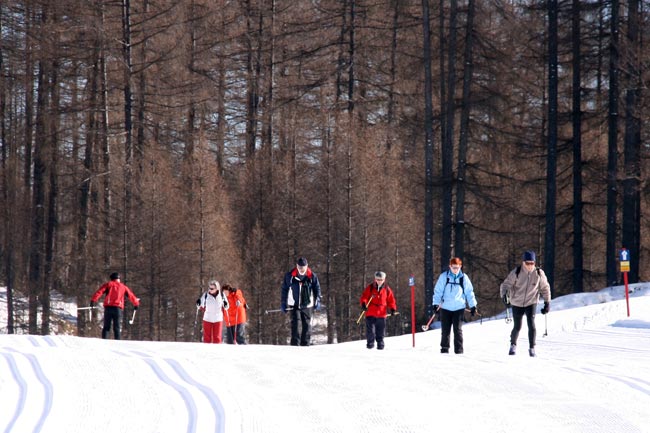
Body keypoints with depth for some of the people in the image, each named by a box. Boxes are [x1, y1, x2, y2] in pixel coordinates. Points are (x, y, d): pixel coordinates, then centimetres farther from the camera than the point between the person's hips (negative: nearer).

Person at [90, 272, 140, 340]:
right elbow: (131, 295, 24)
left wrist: (93, 300, -8)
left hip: (108, 307, 0)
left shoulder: (108, 284, 14)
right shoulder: (123, 287, 17)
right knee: (116, 328, 1)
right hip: (118, 308, 0)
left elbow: (99, 292, -1)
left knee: (106, 327, 3)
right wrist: (136, 303, 39)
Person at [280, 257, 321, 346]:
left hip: (307, 305, 1)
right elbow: (284, 289, 5)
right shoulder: (290, 276, -4)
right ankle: (295, 343, -12)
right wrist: (283, 303, 3)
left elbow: (317, 288, 8)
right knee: (294, 322, -12)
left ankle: (305, 343, 7)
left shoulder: (312, 276, -3)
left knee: (307, 324, -1)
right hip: (294, 304, -1)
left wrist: (317, 301, -1)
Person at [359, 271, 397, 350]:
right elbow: (364, 296, 2)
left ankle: (380, 344, 14)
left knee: (381, 330, 5)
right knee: (370, 329, -5)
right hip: (370, 313, -1)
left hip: (381, 313, 1)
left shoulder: (387, 289, 7)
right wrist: (363, 304, -17)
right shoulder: (370, 288, 3)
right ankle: (370, 343, 3)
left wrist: (393, 308, 0)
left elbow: (391, 300, 12)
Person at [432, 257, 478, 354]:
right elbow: (438, 291, 4)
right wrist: (436, 304, -2)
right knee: (445, 330, 4)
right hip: (445, 308, 1)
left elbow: (469, 292, 9)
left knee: (458, 330, -6)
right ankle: (444, 348, 15)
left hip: (459, 308, -1)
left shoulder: (464, 278, 3)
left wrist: (473, 305, 7)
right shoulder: (444, 277, 1)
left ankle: (459, 349, -2)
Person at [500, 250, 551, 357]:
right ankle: (513, 345, 34)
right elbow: (506, 284, -14)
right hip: (517, 303, 0)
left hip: (531, 303, 0)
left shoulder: (539, 274, -7)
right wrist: (504, 295, -33)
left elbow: (545, 288, 6)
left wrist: (547, 303, 4)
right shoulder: (516, 272, -13)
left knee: (531, 324, -17)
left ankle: (532, 348, -4)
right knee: (517, 327, 6)